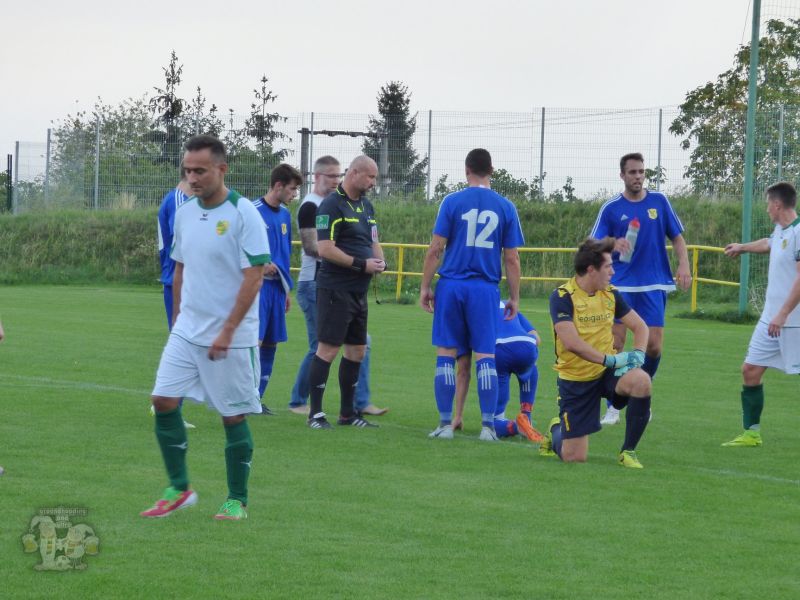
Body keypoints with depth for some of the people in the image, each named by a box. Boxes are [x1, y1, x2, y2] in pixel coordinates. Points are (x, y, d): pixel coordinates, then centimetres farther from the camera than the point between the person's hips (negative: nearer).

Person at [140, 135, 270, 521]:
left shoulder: (243, 214, -13)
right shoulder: (184, 214, 7)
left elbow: (254, 276, -16)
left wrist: (227, 331, -19)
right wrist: (177, 318, 17)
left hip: (231, 339, -6)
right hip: (186, 331, 6)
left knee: (233, 416, 1)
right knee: (163, 401, -2)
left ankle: (237, 501, 13)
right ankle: (178, 490, 10)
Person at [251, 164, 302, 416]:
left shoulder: (285, 215, 14)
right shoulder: (254, 211, -9)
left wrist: (286, 289, 22)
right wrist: (259, 265, -19)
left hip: (277, 286, 8)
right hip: (258, 284, -8)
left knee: (271, 343, 8)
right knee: (255, 340, -13)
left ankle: (257, 397, 15)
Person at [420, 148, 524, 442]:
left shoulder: (452, 202, -1)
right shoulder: (505, 207, 4)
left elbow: (435, 249, -3)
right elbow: (511, 258, 5)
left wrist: (425, 287, 5)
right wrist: (514, 297, 12)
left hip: (452, 286, -1)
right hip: (486, 290, 1)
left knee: (446, 354, 5)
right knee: (485, 357, 3)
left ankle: (445, 424, 4)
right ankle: (488, 426, 0)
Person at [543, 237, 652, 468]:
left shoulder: (611, 294, 2)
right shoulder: (562, 297, -15)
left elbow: (640, 327, 10)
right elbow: (572, 342, -26)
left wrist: (637, 354, -11)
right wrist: (610, 359, -28)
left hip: (606, 372, 4)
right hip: (575, 380, -4)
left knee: (641, 380, -32)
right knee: (574, 458, -5)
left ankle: (628, 451, -13)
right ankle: (557, 430, 34)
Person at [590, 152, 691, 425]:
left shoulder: (659, 201, 5)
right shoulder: (611, 208, 1)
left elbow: (677, 237, 10)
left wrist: (684, 265, -5)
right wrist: (614, 244, -22)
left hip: (654, 285, 1)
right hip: (621, 285, -1)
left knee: (653, 346, -3)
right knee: (615, 344, -7)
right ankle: (613, 406, 2)